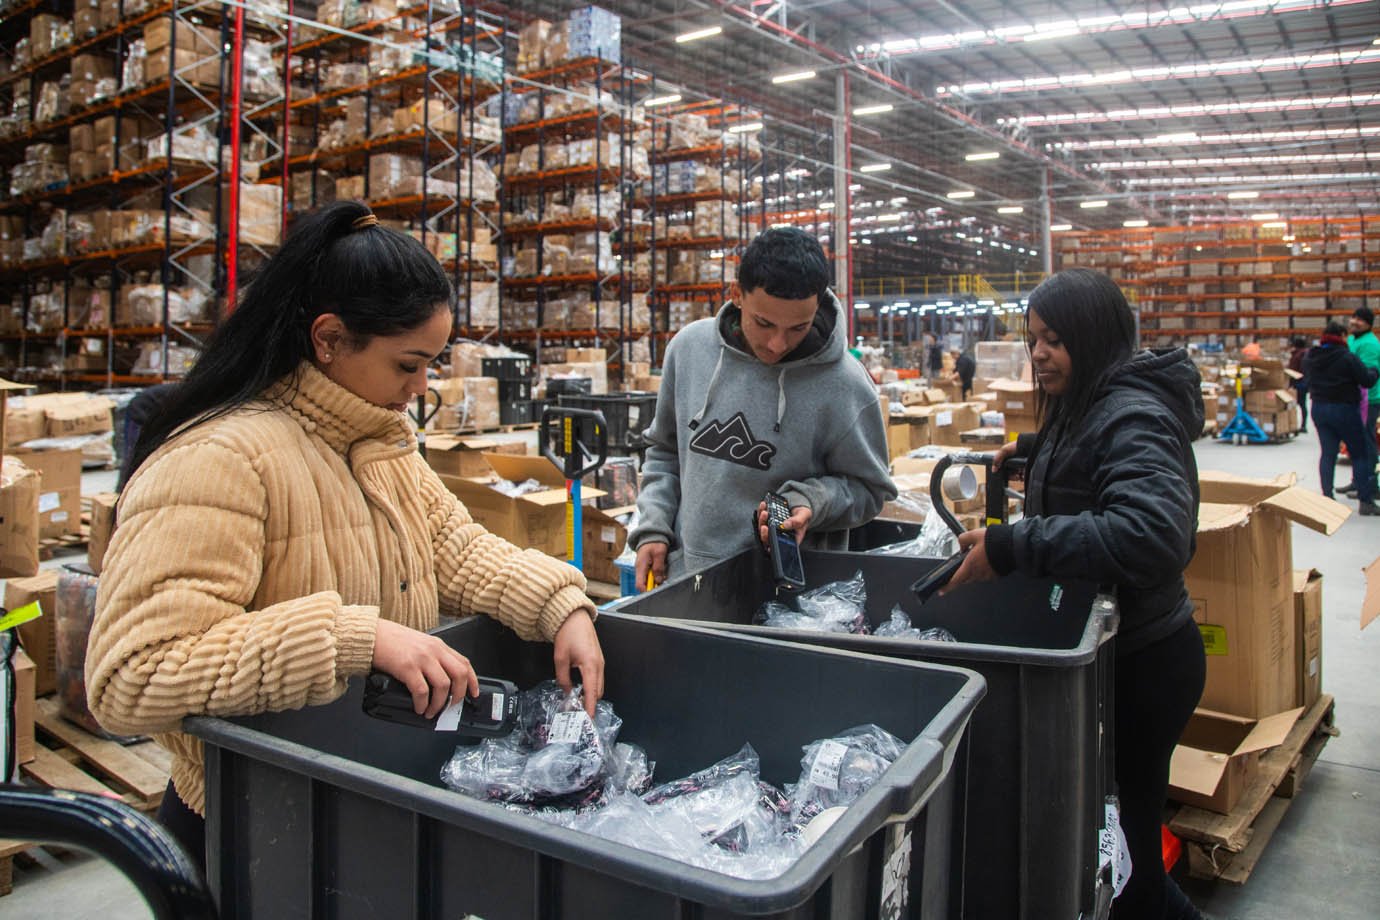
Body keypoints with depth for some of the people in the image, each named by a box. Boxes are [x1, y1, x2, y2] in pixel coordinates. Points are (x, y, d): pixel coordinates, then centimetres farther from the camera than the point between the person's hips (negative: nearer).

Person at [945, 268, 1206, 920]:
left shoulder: (1134, 419, -21)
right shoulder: (1084, 407, 11)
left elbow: (1152, 533, -37)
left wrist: (1013, 547, -38)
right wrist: (1037, 452, 13)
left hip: (1140, 664, -10)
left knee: (1120, 839, 4)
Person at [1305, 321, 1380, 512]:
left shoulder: (1310, 357, 2)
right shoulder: (1347, 357, -16)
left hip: (1319, 409, 5)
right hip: (1345, 409, -5)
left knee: (1327, 453, 11)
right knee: (1360, 454, 4)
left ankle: (1327, 496, 8)